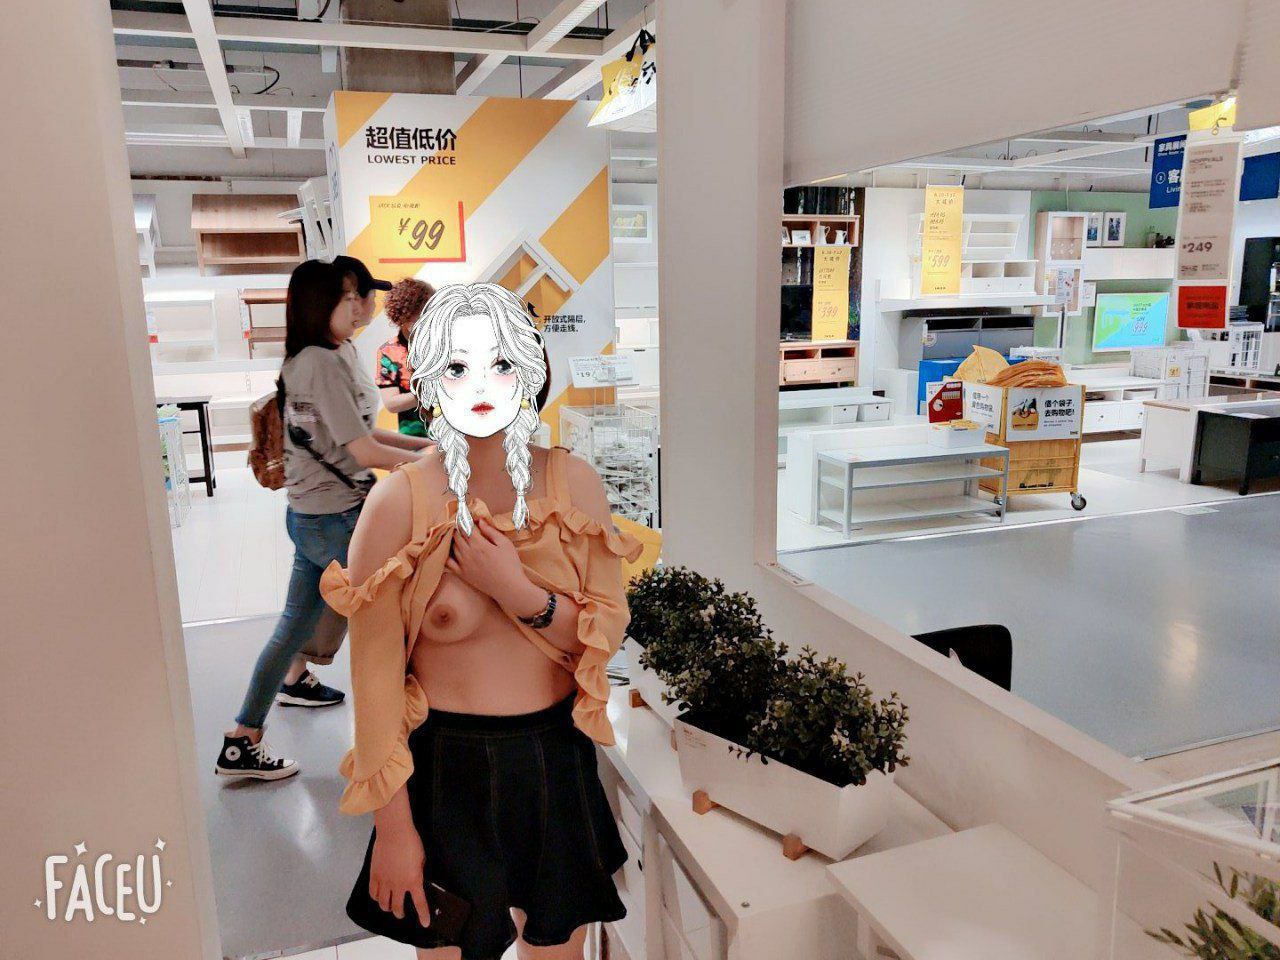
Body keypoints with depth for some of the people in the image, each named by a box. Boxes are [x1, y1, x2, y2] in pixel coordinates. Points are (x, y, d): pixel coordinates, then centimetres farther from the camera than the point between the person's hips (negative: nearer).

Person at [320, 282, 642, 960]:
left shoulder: (574, 484, -6)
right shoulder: (399, 503, -15)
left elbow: (609, 628, -3)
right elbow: (375, 675, -10)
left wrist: (517, 590, -22)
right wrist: (392, 827, -7)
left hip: (556, 758, 3)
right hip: (446, 768, -3)